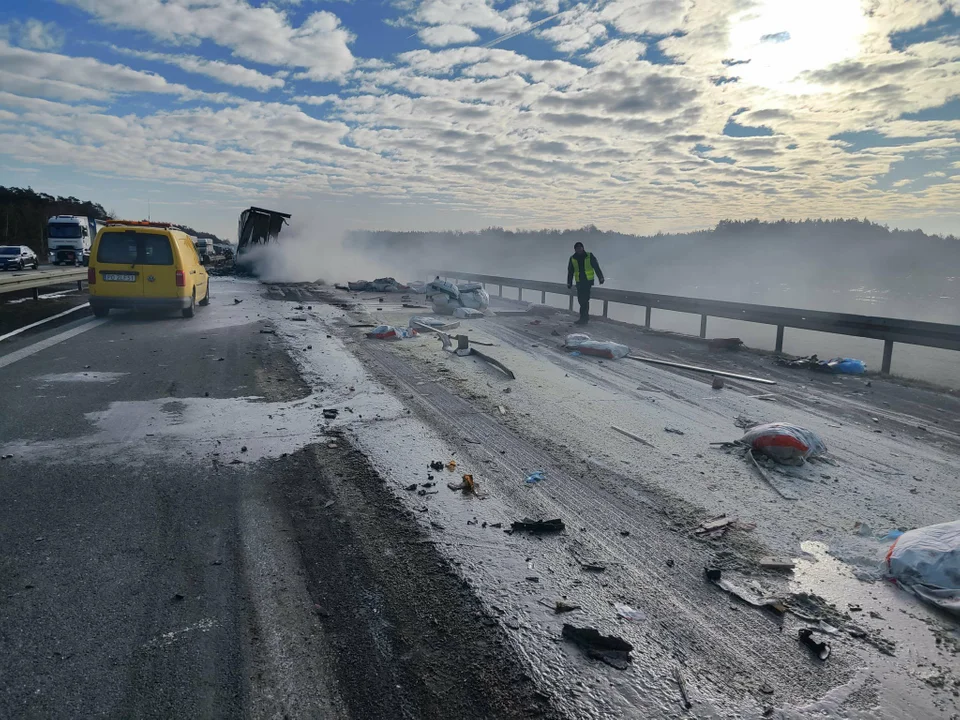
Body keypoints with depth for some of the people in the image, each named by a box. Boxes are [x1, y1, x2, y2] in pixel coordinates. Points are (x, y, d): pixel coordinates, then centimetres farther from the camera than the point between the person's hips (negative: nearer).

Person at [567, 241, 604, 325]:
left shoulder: (590, 256, -1)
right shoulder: (572, 258, 7)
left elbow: (596, 267, 2)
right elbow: (570, 272, 12)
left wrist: (601, 278, 1)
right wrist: (569, 283, 11)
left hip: (588, 281, -4)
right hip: (579, 282, 4)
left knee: (584, 300, -11)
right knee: (581, 300, 8)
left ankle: (583, 318, -9)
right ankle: (586, 317, 22)